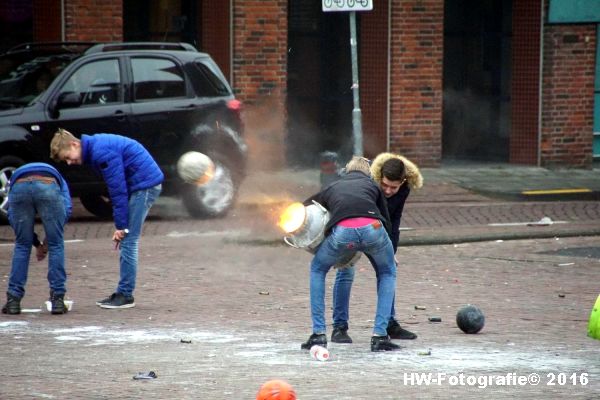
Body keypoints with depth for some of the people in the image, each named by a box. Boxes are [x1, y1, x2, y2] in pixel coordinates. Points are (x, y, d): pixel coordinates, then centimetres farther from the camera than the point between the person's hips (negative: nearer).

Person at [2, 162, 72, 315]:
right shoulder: (57, 179, 41)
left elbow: (12, 218, 32)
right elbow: (66, 209, 20)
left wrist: (37, 244, 38)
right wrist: (48, 239, 27)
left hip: (18, 187, 2)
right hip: (48, 186, -1)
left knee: (21, 246, 20)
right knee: (56, 245, 16)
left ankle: (13, 301, 19)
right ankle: (58, 300, 15)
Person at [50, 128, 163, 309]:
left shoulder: (102, 152, -20)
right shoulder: (95, 150, 12)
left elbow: (118, 189, -21)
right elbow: (116, 188, 15)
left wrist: (121, 225, -16)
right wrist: (121, 224, 11)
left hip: (145, 184, -10)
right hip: (141, 185, 10)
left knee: (128, 241, -8)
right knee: (127, 242, 11)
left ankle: (125, 295, -5)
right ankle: (123, 293, 14)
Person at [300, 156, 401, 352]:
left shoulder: (332, 188, 36)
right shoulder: (372, 185, 34)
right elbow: (387, 223, 32)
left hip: (342, 232, 0)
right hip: (372, 228, 0)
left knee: (317, 270, 29)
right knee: (387, 273, 29)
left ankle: (318, 334, 21)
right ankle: (379, 336, 19)